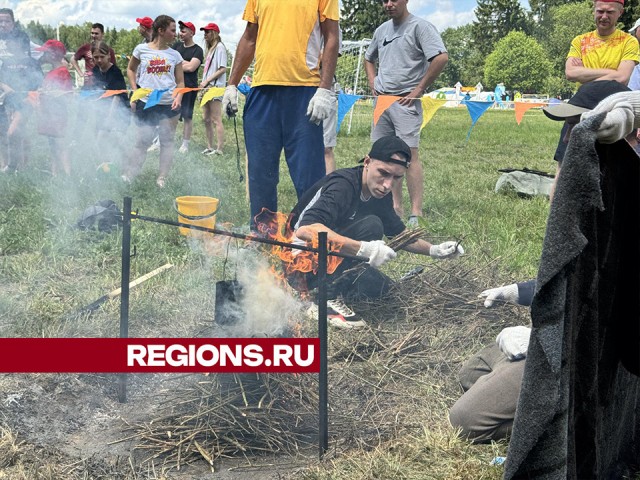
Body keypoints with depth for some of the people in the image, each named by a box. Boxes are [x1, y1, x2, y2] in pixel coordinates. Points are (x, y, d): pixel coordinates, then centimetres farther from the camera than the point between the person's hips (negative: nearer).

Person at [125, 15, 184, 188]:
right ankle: (128, 176, 7)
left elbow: (180, 81, 8)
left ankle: (162, 179, 8)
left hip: (169, 104, 2)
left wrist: (178, 97, -11)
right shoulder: (142, 49, 2)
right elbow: (131, 69, 17)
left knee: (167, 141, 3)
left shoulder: (175, 55, 6)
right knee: (142, 141, 0)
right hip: (146, 103, -1)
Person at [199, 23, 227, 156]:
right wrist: (204, 82, 8)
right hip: (207, 87, 10)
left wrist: (207, 81, -14)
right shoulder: (210, 48, 22)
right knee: (206, 119, 10)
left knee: (216, 120, -10)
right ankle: (210, 147, 16)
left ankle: (219, 149, -10)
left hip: (215, 87, -10)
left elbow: (223, 69, -13)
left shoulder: (219, 47, -6)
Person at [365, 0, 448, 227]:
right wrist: (372, 82, 16)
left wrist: (419, 89, -15)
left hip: (405, 101, -7)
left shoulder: (420, 26, -6)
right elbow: (369, 58, 34)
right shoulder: (382, 30, 17)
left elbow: (441, 57, -17)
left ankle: (416, 214, -11)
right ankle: (395, 207, 15)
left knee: (409, 154, -11)